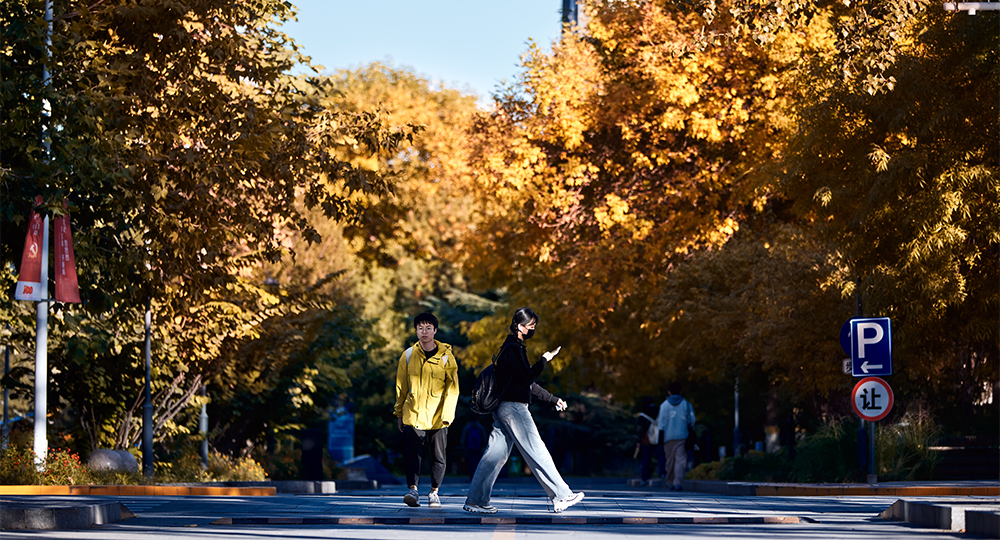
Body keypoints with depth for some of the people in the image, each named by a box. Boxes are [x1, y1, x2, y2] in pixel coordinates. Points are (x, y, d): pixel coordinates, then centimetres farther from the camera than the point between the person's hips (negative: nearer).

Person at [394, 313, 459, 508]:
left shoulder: (446, 356, 0)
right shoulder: (408, 355, 5)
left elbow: (452, 388, -1)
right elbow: (401, 386, 13)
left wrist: (447, 414, -11)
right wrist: (399, 413, 13)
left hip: (437, 416, 0)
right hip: (413, 413, 1)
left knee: (439, 456, 2)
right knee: (412, 452, -14)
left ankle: (434, 492, 16)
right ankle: (413, 490, -12)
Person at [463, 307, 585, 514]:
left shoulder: (511, 347, 22)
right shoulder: (514, 348, -11)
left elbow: (528, 385, 27)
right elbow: (526, 378, -17)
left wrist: (553, 400, 27)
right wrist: (544, 360, -8)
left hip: (503, 409, 10)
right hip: (513, 407, -10)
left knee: (496, 454, 7)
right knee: (537, 452, -6)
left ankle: (475, 500, 5)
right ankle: (560, 497, -2)